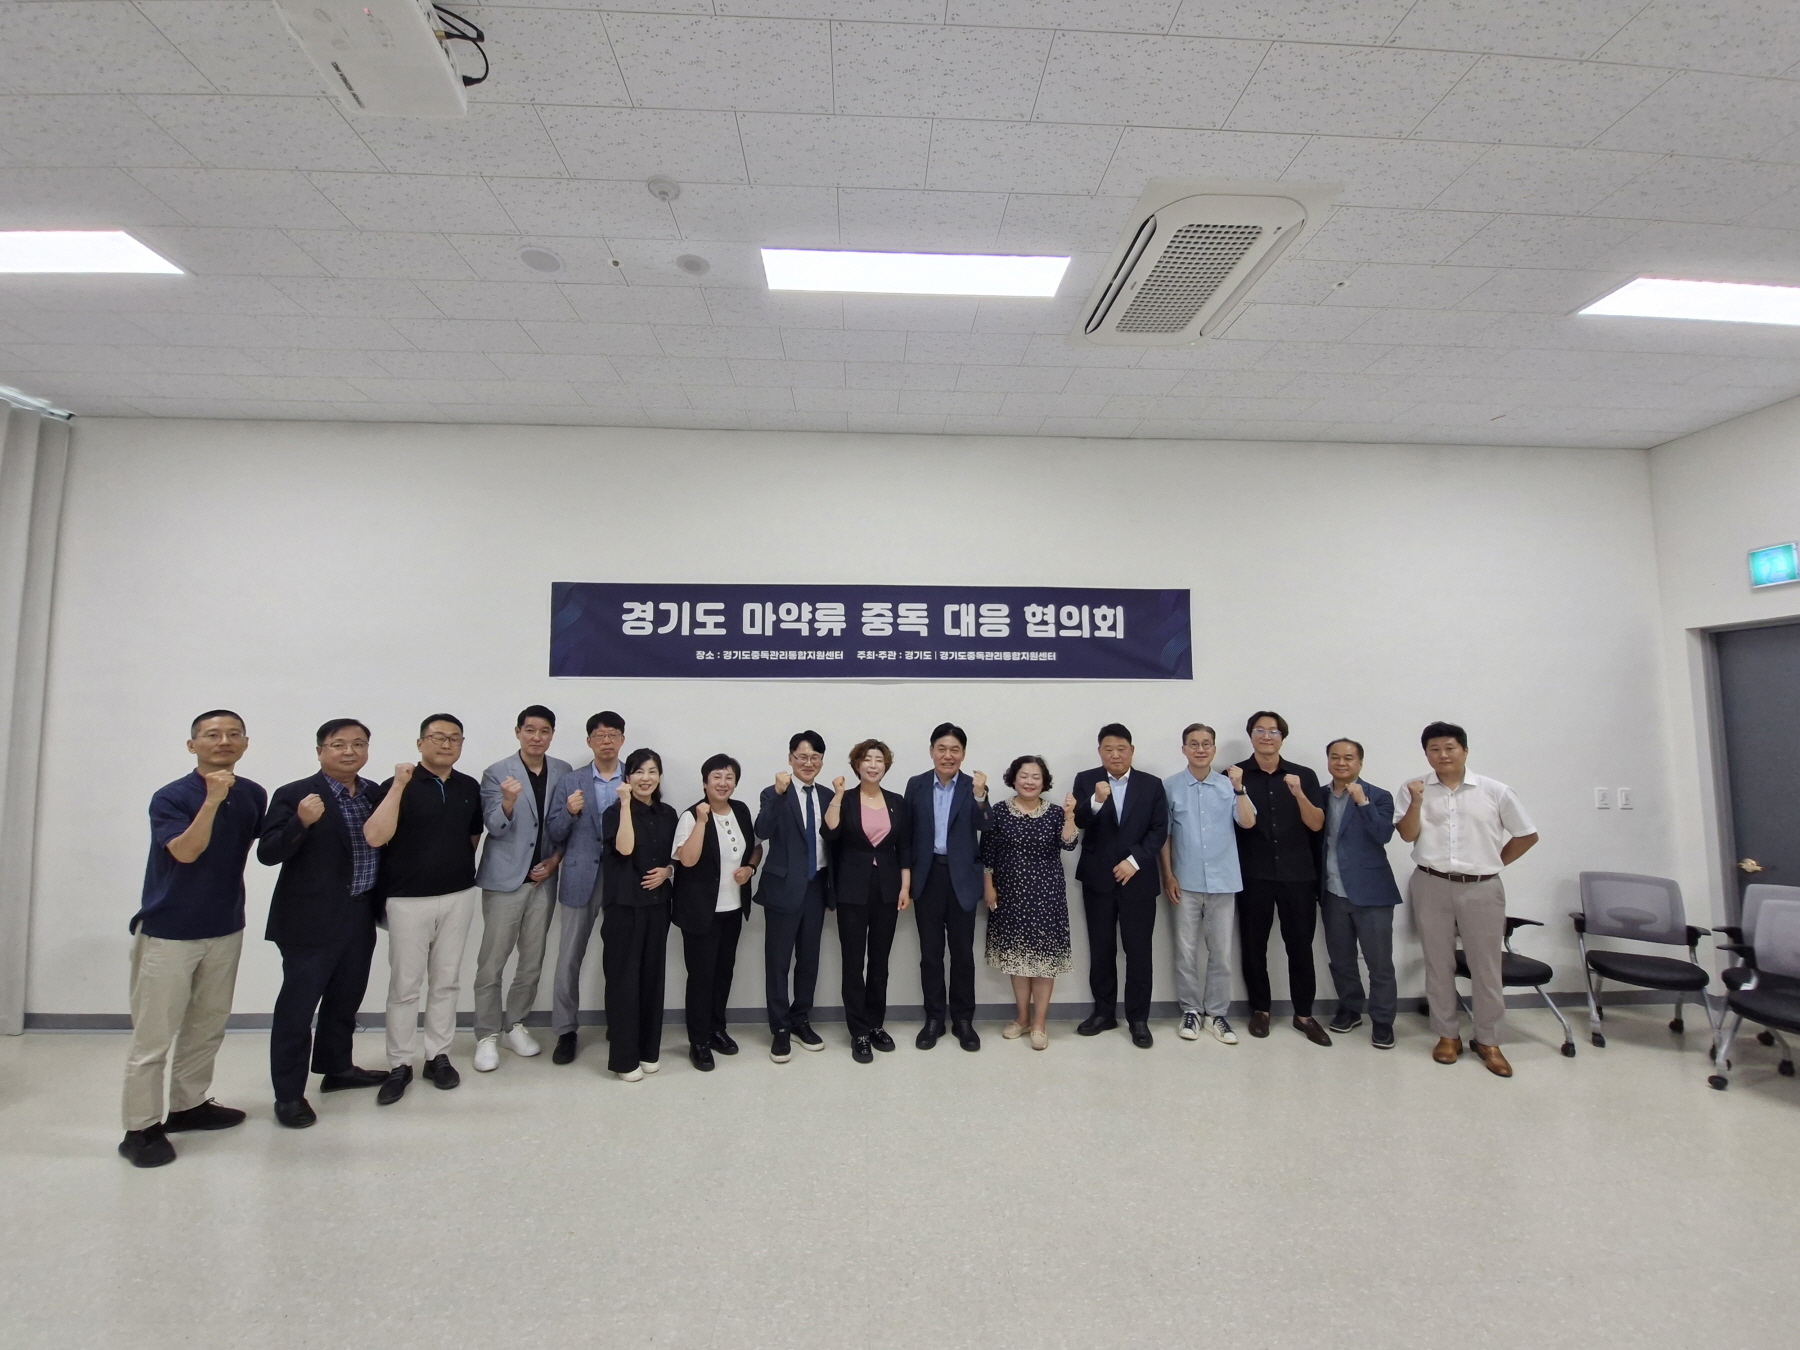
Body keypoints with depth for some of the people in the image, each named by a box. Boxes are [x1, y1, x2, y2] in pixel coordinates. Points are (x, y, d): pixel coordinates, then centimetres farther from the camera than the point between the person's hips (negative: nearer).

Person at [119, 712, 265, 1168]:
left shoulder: (253, 795, 1)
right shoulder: (171, 797, -14)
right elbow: (185, 851, -27)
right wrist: (213, 799, -35)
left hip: (226, 929, 5)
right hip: (167, 931, -5)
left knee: (207, 1028, 16)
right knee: (153, 1036, 2)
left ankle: (189, 1105, 31)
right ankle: (141, 1129, 14)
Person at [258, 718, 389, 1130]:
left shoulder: (374, 793, 5)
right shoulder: (294, 795, -12)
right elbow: (267, 854, -16)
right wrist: (301, 822, -32)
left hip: (360, 918, 6)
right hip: (311, 920, -6)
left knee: (345, 1000, 20)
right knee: (297, 1007, 5)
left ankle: (336, 1068, 37)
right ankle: (289, 1093, 19)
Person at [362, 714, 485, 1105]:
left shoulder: (470, 787, 5)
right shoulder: (398, 785, -7)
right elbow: (374, 837, -20)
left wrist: (455, 865, 11)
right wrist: (398, 785, -22)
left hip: (459, 896, 4)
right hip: (409, 899, -3)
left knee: (446, 981, 11)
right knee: (404, 985, 4)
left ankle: (438, 1055, 23)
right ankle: (399, 1064, 17)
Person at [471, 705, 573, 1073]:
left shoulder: (564, 772, 3)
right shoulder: (496, 773, -6)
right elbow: (495, 828, -13)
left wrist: (555, 860, -5)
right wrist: (509, 801, -32)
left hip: (544, 878, 3)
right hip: (505, 878, -3)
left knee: (533, 961, 11)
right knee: (492, 963, 3)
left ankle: (514, 1024, 26)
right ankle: (487, 1036, 15)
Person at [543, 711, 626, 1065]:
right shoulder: (571, 781, 5)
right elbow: (554, 836, 4)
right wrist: (569, 812, -15)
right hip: (580, 878, 1)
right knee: (568, 960, 7)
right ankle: (565, 1032, 22)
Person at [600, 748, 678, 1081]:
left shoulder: (668, 814, 7)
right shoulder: (615, 811, -6)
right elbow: (624, 849, -23)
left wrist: (667, 870, -5)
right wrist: (626, 803, -23)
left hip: (657, 902, 4)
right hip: (624, 904, -4)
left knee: (653, 975, 9)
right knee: (623, 977, 0)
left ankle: (649, 1049, 22)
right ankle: (624, 1057, 11)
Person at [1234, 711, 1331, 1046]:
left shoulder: (1304, 775, 5)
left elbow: (1316, 824, -2)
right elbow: (1241, 822, 2)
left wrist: (1299, 793, -16)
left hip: (1298, 874, 1)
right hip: (1254, 876, -1)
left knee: (1301, 946, 6)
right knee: (1254, 945, 7)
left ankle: (1304, 1014, 20)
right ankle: (1260, 1009, 22)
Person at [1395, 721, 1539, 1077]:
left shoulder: (1494, 791, 0)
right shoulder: (1413, 789, 0)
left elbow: (1527, 835, 8)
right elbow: (1408, 834, -7)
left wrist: (1495, 861, 5)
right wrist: (1417, 802, -19)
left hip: (1482, 888, 0)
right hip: (1431, 887, 0)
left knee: (1486, 966, 6)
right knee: (1438, 964, 9)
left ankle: (1488, 1041, 21)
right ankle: (1447, 1035, 23)